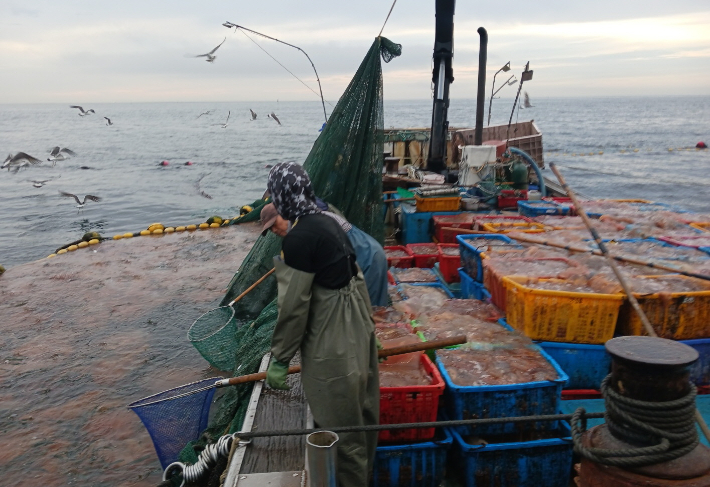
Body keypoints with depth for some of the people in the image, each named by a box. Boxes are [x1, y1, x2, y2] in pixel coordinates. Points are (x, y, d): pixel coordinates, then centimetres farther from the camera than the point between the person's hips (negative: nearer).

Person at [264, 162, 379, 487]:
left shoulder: (298, 238, -21)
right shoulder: (326, 221, 5)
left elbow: (294, 306, -19)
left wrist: (280, 360, -10)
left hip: (333, 344, -10)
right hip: (357, 329, 10)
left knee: (339, 424, 7)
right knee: (359, 411, 23)